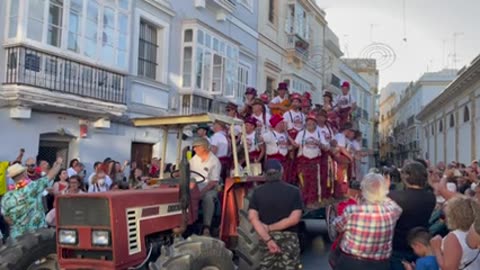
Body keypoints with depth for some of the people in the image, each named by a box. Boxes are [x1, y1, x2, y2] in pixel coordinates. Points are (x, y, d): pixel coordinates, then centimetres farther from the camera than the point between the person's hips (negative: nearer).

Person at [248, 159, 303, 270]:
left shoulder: (257, 192, 2)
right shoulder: (293, 191, -3)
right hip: (288, 238, -2)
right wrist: (270, 228, -10)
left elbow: (252, 217, -10)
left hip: (266, 238, 2)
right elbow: (294, 218, -13)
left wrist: (268, 239, -15)